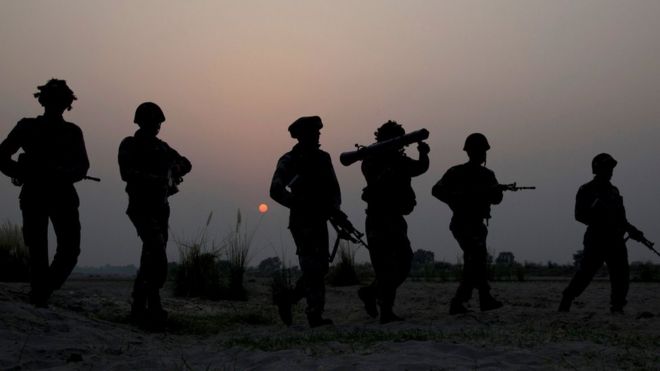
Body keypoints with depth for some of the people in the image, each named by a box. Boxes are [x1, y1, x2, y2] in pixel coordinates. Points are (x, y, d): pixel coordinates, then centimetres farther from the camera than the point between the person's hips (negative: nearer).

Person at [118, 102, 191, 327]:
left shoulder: (161, 147, 16)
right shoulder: (130, 146, -3)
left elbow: (186, 164, 21)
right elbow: (127, 173, -18)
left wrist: (177, 167, -2)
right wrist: (158, 179, -24)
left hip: (160, 209, 8)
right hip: (142, 208, -8)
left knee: (152, 259, 11)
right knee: (157, 258, -21)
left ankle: (139, 306, 21)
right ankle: (153, 307, -19)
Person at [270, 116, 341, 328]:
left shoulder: (323, 158, 12)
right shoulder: (289, 161, -6)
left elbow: (333, 187, 16)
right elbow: (276, 191, -14)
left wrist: (334, 206, -4)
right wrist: (302, 206, -18)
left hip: (320, 220, 7)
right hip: (301, 221, -7)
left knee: (320, 268, 8)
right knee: (312, 268, -11)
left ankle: (287, 299, 24)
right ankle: (315, 315, -9)